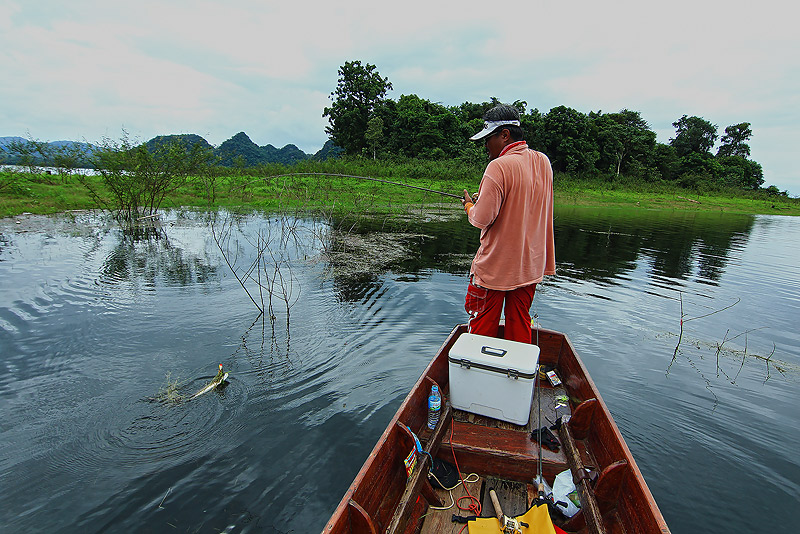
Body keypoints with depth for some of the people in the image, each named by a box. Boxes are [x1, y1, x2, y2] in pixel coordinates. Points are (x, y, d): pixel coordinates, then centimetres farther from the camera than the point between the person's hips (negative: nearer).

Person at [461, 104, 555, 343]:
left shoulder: (499, 167, -20)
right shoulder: (543, 162, 4)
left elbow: (482, 219, -22)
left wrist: (470, 205, -2)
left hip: (494, 266, -7)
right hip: (531, 264, 7)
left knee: (483, 325, 9)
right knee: (520, 323, 18)